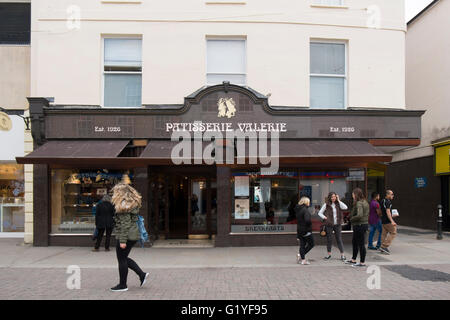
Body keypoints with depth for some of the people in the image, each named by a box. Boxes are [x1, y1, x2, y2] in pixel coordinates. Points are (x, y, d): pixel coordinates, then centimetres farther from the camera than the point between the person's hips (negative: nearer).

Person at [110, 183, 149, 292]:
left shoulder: (123, 205, -17)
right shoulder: (131, 203, 13)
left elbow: (125, 224, -21)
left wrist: (122, 241, -20)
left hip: (126, 236, -10)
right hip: (133, 235, 10)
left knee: (122, 260, 3)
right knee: (124, 258, 19)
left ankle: (122, 285, 13)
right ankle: (142, 274, 16)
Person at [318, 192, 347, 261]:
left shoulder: (338, 204, 4)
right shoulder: (326, 205, 0)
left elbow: (345, 207, -14)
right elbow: (320, 213, 5)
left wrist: (338, 200, -10)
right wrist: (325, 218, -9)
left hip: (337, 224, 1)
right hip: (329, 224, -1)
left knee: (339, 239, 2)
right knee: (329, 239, 7)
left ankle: (342, 255, 8)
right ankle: (329, 254, 20)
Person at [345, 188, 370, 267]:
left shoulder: (359, 203, -19)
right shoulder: (365, 202, 11)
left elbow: (359, 215, -30)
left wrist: (352, 219, -12)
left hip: (359, 225, -10)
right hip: (364, 224, 10)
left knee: (361, 244, 0)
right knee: (354, 242, 20)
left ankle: (362, 262, 9)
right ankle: (353, 260, 30)